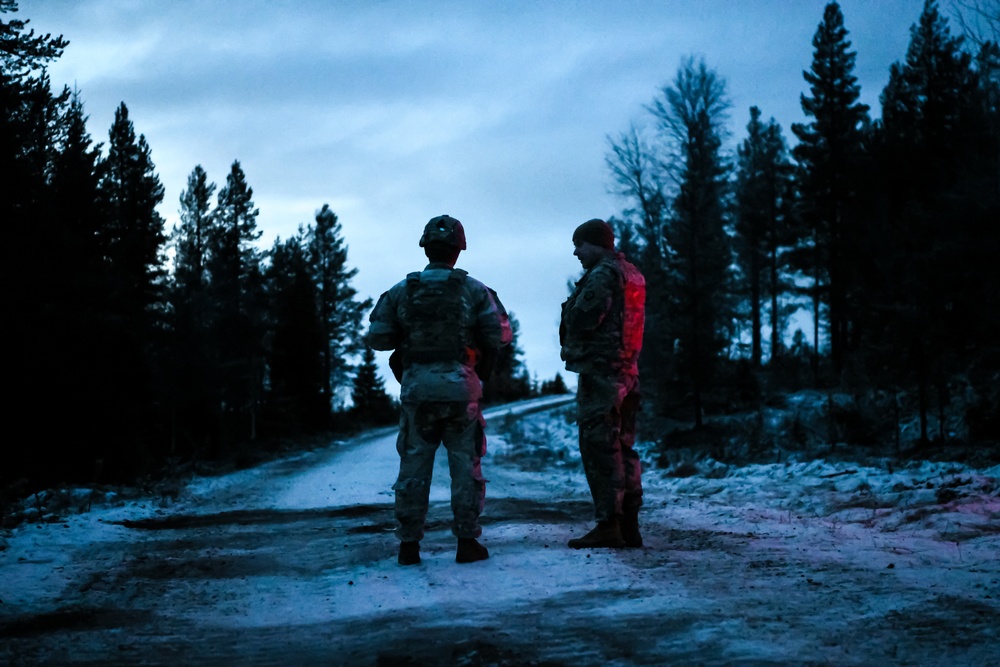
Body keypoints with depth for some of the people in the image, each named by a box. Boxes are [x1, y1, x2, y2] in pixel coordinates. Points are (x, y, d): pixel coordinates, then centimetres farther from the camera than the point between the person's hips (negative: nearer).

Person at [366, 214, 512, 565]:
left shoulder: (401, 292, 2)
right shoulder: (474, 290, -1)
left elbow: (377, 337, 1)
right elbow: (500, 335, -3)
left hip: (416, 389, 1)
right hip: (461, 389, -1)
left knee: (414, 466, 7)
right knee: (465, 465, 6)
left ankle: (408, 544, 7)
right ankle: (467, 541, 5)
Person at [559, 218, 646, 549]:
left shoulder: (602, 275, -12)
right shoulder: (632, 275, 17)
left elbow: (580, 320, -17)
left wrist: (569, 347, 5)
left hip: (600, 372, -10)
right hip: (627, 370, 10)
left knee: (599, 447, -9)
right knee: (623, 447, 11)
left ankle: (608, 525, -11)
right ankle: (629, 525, 13)